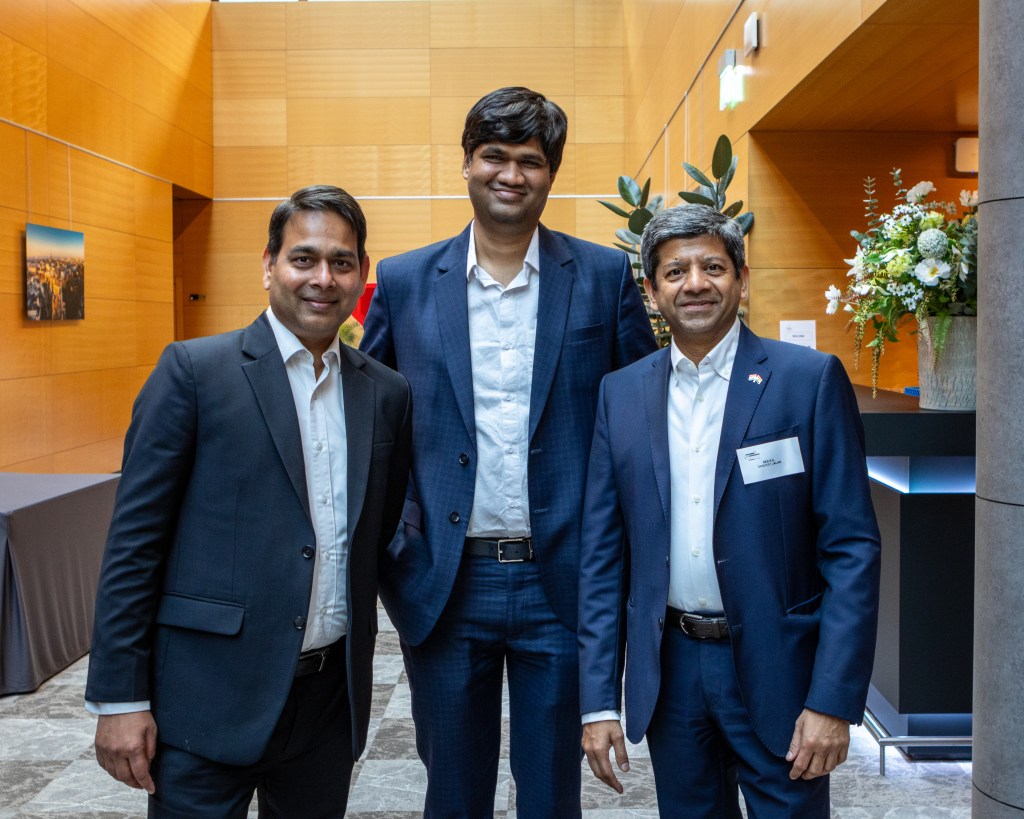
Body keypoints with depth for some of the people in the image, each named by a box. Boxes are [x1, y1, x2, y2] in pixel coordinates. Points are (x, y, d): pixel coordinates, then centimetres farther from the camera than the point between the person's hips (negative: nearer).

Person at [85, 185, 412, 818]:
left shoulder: (387, 393, 6)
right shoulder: (194, 370, -6)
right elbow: (135, 540, -7)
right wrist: (120, 697, -8)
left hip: (332, 696, 4)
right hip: (210, 697, -4)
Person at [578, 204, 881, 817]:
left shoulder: (811, 379, -7)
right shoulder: (622, 393, 3)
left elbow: (852, 547, -9)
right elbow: (603, 555, 4)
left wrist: (833, 700, -14)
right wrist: (599, 699, 0)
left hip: (776, 669, -3)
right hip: (670, 668, 3)